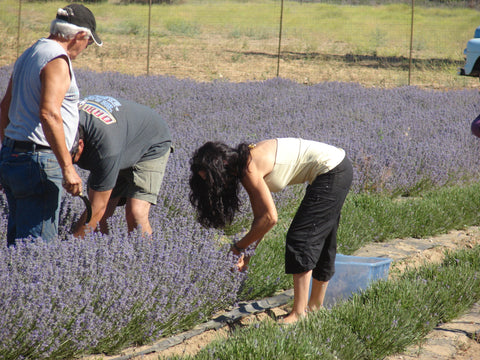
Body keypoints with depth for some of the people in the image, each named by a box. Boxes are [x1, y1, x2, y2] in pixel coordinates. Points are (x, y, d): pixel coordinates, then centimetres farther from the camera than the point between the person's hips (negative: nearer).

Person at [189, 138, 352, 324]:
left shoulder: (250, 169, -20)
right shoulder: (244, 167, 7)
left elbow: (270, 218, -21)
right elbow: (260, 217, 9)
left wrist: (239, 247, -11)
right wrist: (248, 252, 2)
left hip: (332, 170, -10)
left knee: (300, 238, -10)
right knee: (320, 240, 18)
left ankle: (299, 313, -11)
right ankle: (316, 305, 29)